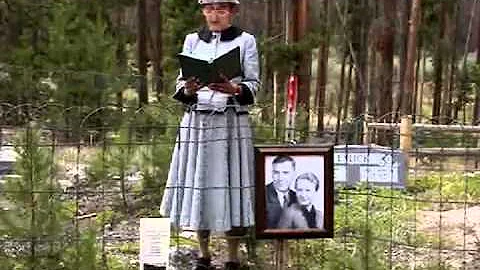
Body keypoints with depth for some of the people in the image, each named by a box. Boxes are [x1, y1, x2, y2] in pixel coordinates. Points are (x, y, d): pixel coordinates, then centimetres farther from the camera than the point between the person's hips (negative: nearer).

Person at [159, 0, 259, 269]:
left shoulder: (245, 41, 6)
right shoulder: (192, 41, 12)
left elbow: (254, 84, 1)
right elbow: (181, 83, 9)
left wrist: (234, 89, -19)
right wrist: (188, 89, -14)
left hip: (232, 122, -2)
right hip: (197, 120, 2)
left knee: (231, 182, -4)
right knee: (198, 184, 2)